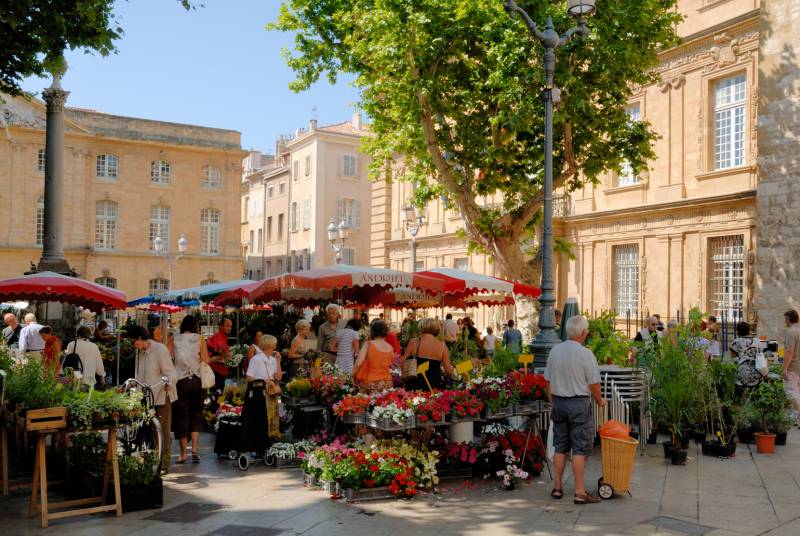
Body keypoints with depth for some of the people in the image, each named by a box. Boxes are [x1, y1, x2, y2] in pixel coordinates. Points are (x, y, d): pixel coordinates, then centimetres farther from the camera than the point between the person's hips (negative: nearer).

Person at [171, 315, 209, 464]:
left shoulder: (174, 339, 4)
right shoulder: (200, 339, 1)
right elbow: (206, 360, -4)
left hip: (180, 380, 0)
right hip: (197, 380, 0)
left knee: (182, 415, 6)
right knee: (196, 415, 11)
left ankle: (183, 453, 7)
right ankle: (195, 448, -1)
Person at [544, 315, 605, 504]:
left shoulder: (555, 351, 1)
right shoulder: (585, 354, -15)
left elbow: (549, 380, 7)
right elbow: (594, 384, -10)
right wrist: (599, 401, 8)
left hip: (558, 402, 5)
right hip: (579, 403, -5)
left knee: (560, 447, 14)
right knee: (579, 448, 0)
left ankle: (557, 487, 20)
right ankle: (580, 492, 3)